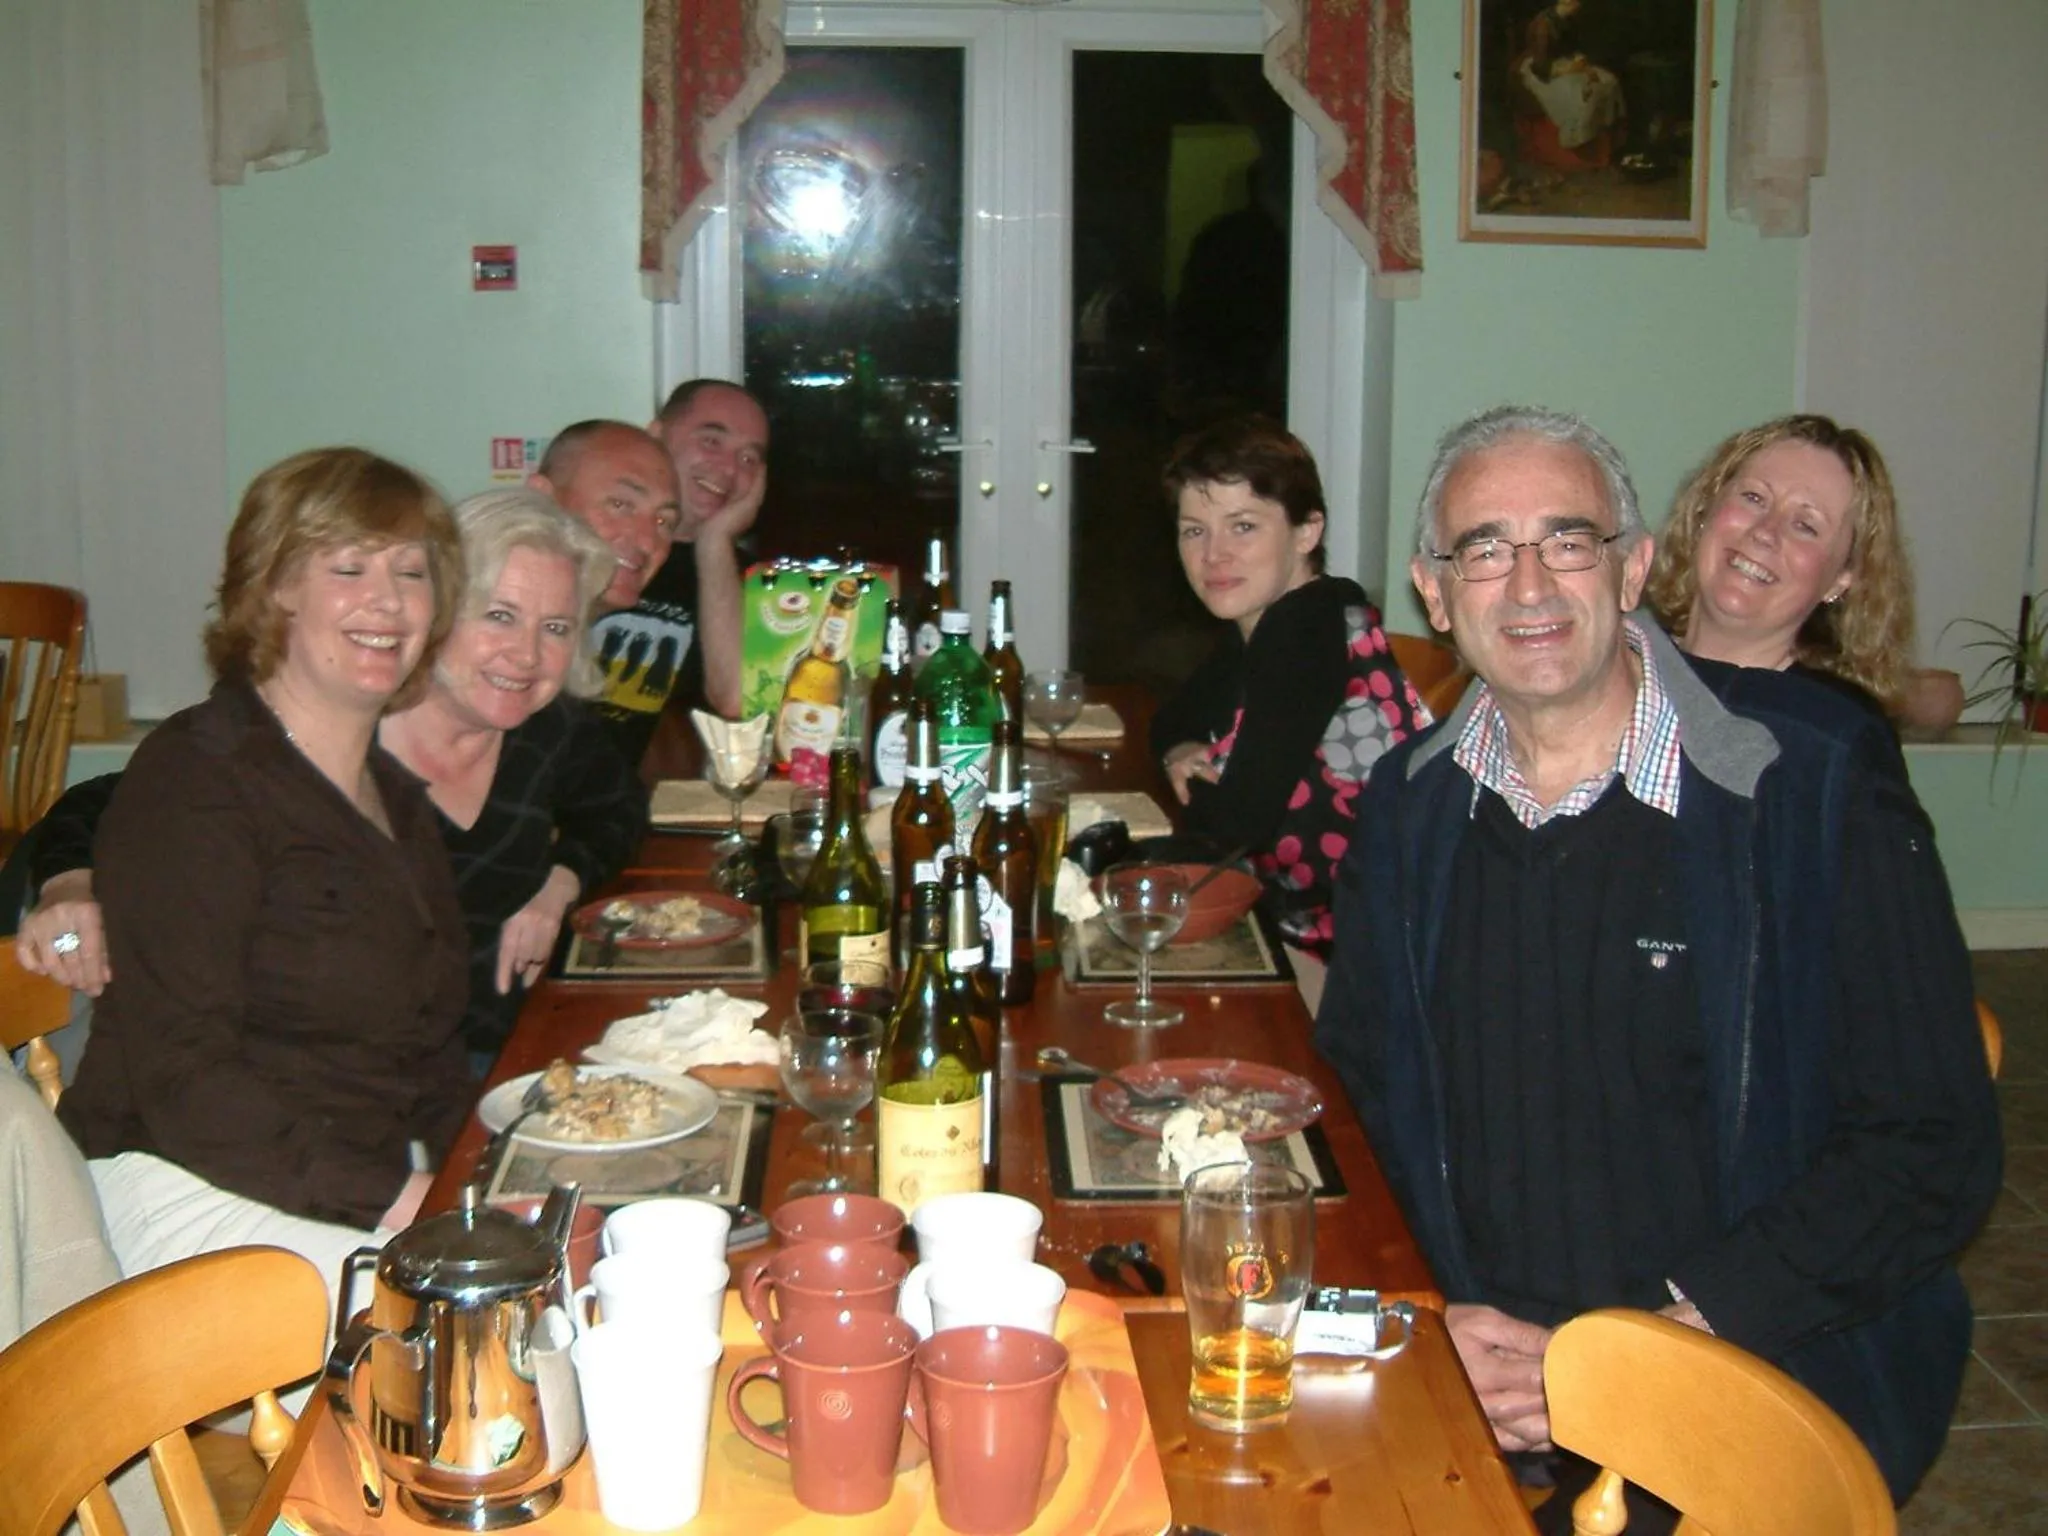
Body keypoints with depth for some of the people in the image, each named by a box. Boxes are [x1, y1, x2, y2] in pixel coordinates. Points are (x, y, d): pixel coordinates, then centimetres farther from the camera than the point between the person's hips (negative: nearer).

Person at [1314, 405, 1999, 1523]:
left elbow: (1931, 1150, -9)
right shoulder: (1409, 807, 7)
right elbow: (1356, 1085, 12)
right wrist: (1431, 1331, -5)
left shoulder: (1821, 805, -7)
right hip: (1467, 1383, 4)